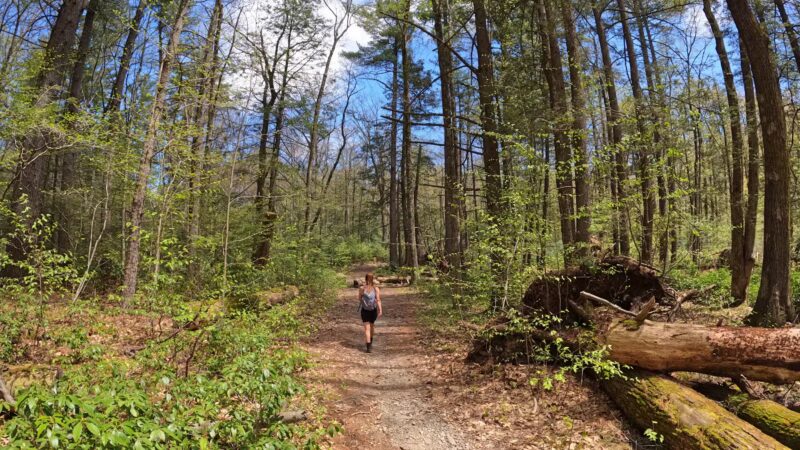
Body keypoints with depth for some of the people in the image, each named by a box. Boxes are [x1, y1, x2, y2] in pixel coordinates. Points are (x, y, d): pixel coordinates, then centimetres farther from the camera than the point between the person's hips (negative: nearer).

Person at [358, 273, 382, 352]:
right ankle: (370, 343, 42)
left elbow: (359, 299, 4)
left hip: (364, 310, -2)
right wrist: (380, 310, -18)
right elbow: (378, 300, -15)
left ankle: (369, 347, -14)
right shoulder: (376, 289, -6)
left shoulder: (361, 288, -7)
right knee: (371, 326, 24)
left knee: (367, 328, -3)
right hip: (373, 310, 2)